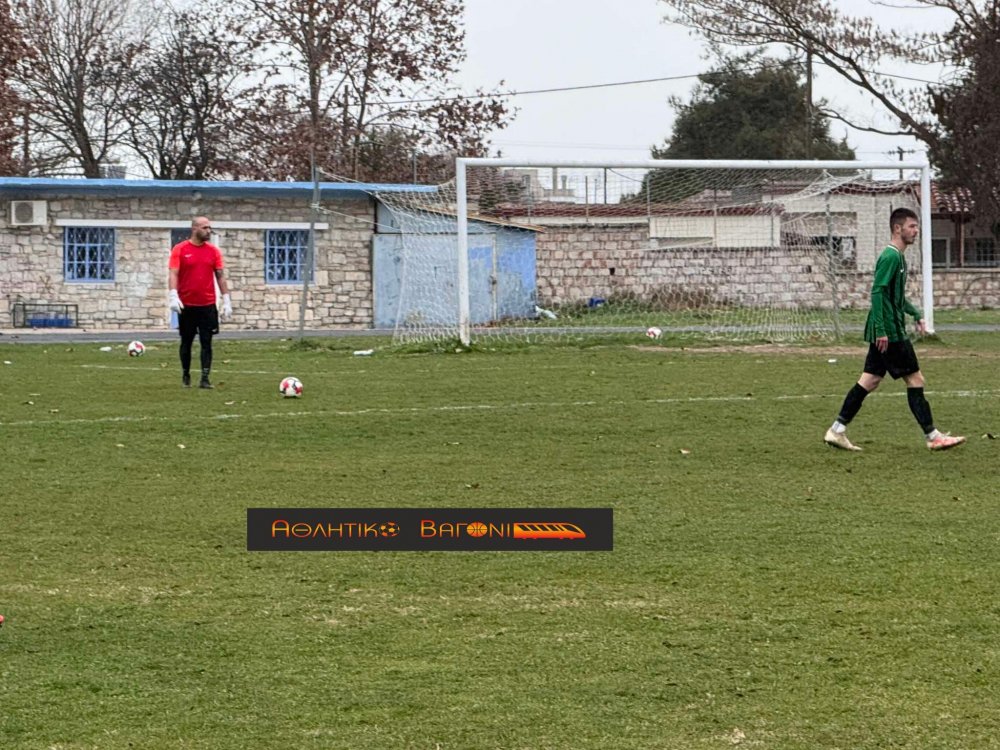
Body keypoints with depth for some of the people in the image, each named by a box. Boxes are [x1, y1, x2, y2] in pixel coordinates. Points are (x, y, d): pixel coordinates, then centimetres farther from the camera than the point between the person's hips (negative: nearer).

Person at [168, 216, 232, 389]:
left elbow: (220, 276, 7)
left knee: (206, 343, -4)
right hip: (186, 305, -1)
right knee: (186, 342, 9)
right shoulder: (180, 250, -2)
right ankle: (185, 376, 25)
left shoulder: (213, 251, 6)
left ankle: (205, 379, -5)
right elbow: (173, 274, -8)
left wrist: (226, 300, 2)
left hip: (208, 305, 2)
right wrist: (173, 296, -21)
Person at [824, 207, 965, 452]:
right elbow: (877, 292, -21)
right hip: (890, 332, -10)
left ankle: (837, 430, 9)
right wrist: (881, 330, -24)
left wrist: (915, 314, 24)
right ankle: (933, 437, -1)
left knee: (869, 381, 9)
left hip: (884, 332, 10)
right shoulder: (890, 257, -14)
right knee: (915, 381, -5)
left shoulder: (898, 257, 17)